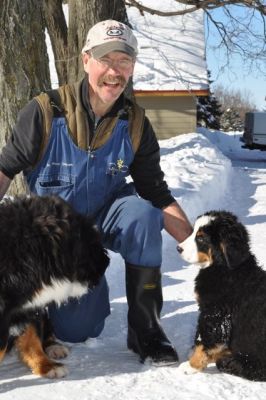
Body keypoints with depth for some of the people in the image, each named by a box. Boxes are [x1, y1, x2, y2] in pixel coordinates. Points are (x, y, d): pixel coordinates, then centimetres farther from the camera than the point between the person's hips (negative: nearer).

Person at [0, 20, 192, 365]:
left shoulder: (136, 125, -12)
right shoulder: (45, 111, -20)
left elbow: (158, 195, -9)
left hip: (106, 218, 2)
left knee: (143, 213, -33)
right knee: (76, 330, -9)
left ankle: (146, 330, -19)